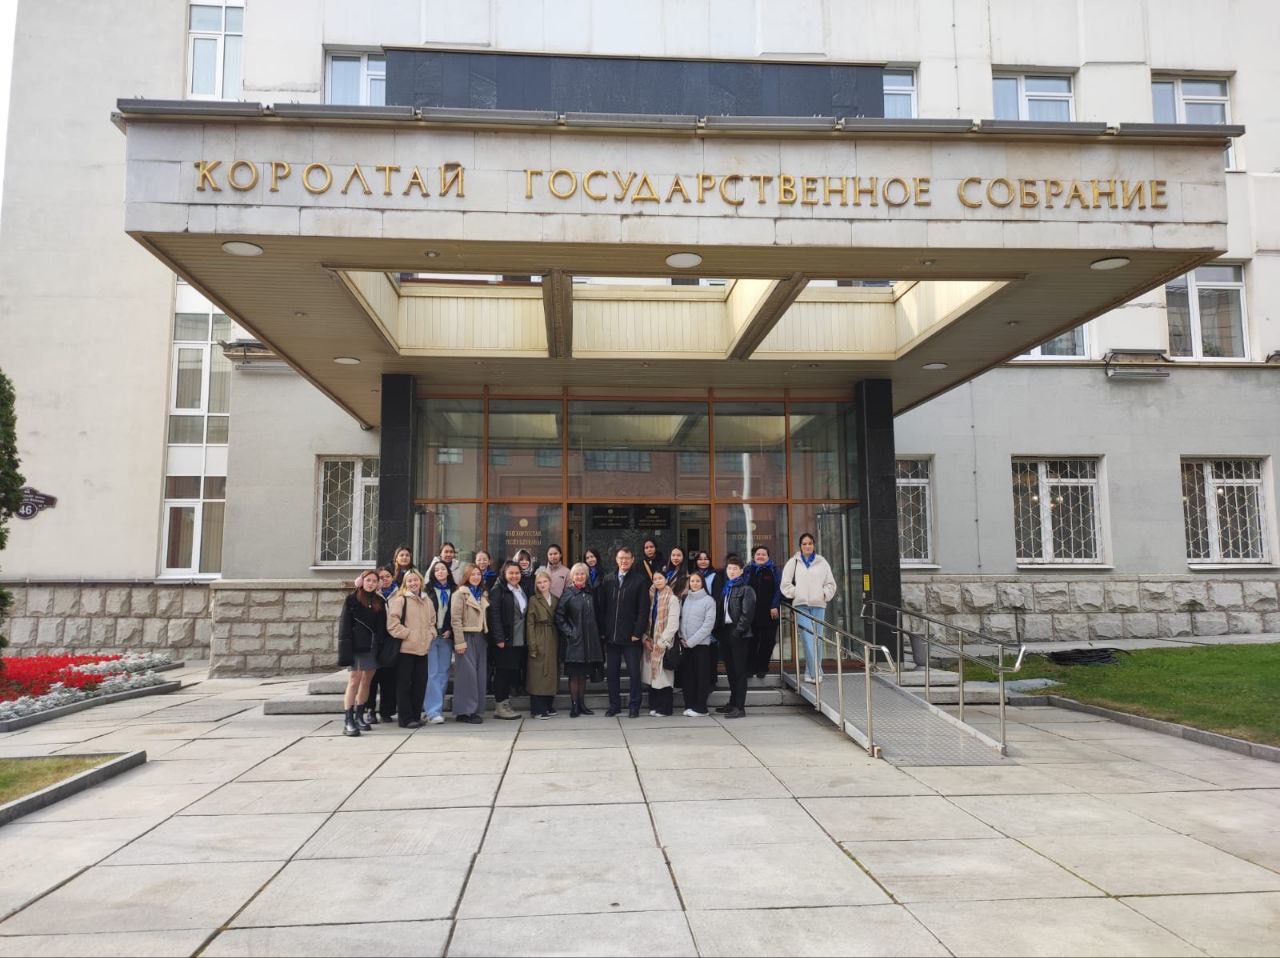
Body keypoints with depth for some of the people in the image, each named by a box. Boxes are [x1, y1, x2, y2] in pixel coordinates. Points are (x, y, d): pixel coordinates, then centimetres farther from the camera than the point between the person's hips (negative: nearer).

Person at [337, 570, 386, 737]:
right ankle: (348, 721, -11)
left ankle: (359, 717, 18)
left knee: (366, 681, 9)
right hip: (357, 646, -5)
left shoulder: (380, 602, 12)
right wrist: (346, 649, -13)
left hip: (373, 647, 5)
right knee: (354, 681, -10)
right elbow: (345, 625, -6)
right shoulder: (352, 600, -1)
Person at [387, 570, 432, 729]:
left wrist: (430, 635, 6)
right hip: (405, 649, -6)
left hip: (422, 649, 6)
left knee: (420, 684, 9)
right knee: (404, 684, -1)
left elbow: (432, 622, 23)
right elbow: (392, 625, -12)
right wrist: (409, 635, -13)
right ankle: (406, 719, 4)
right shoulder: (400, 600, -5)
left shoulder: (427, 601, 15)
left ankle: (415, 716, 19)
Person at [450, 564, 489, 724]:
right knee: (467, 673, -7)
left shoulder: (483, 594, 15)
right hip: (467, 637, -7)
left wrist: (486, 636, 6)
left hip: (480, 637, 7)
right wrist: (459, 642, -16)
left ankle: (475, 709, 14)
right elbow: (455, 619, -11)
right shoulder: (460, 594, -6)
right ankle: (464, 711, -1)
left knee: (480, 674, 6)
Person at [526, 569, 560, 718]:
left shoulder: (555, 600, 11)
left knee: (552, 672, 8)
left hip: (553, 641, 5)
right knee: (538, 674, -5)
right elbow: (529, 624, -6)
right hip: (539, 642, -5)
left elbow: (558, 622, 12)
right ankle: (537, 709, 1)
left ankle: (548, 706, 18)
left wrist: (559, 643, 5)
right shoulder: (533, 600, -3)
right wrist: (532, 646, -13)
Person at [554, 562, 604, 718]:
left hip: (589, 640, 5)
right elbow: (558, 616, -6)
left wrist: (598, 634, 9)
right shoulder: (568, 594, -5)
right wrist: (568, 632, -11)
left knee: (584, 674, 10)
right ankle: (574, 706, 5)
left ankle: (582, 704, 17)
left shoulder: (590, 594, 9)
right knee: (574, 674, -2)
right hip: (574, 640, -5)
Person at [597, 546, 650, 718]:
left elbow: (643, 609, -5)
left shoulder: (640, 580, -1)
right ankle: (614, 705, 20)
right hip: (611, 636, 3)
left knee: (634, 672, 2)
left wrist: (638, 633, -11)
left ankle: (634, 705, 13)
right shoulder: (607, 580, 9)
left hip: (631, 637, -3)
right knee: (612, 672, 9)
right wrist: (602, 631, 1)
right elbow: (602, 607, 8)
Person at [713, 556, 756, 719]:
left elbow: (747, 614, -11)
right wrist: (718, 631, 6)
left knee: (739, 670, -5)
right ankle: (733, 702, 22)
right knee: (730, 669, 12)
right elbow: (720, 610, 16)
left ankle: (740, 707, -5)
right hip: (725, 633, 7)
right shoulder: (724, 589, 17)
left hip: (738, 635, -7)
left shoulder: (746, 589, -3)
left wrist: (737, 632, -16)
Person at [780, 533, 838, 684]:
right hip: (801, 605, -2)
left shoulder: (822, 562, 12)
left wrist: (825, 594, 2)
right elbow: (785, 584, 7)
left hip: (818, 605, 2)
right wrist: (795, 593, -3)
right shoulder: (793, 562, 8)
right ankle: (815, 673, -15)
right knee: (808, 639, -13)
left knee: (817, 639, 0)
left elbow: (830, 584, 17)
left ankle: (811, 673, 9)